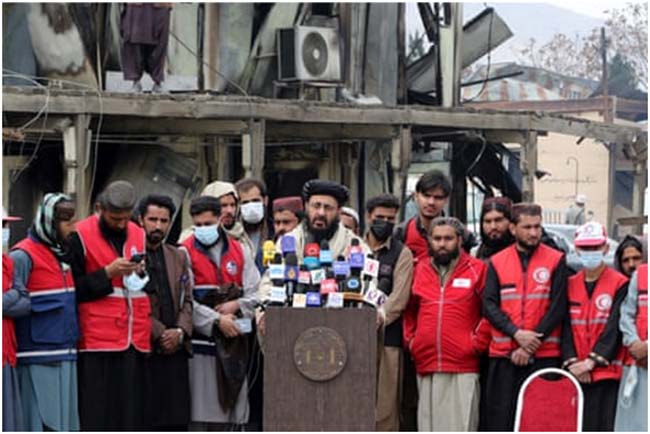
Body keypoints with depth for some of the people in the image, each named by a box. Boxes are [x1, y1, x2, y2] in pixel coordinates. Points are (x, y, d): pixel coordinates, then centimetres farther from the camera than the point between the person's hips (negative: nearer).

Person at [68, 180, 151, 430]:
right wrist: (107, 274, -16)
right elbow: (73, 289, -6)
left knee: (131, 416, 4)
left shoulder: (139, 235, 14)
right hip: (97, 341, -5)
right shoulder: (80, 236, -3)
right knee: (97, 416, -7)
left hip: (135, 341, 5)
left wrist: (143, 273, 0)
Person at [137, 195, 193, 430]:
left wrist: (180, 331, -3)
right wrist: (160, 333, -12)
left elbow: (187, 300, 14)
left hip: (176, 349, 5)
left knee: (177, 418, 3)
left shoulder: (178, 257, 17)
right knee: (145, 418, -5)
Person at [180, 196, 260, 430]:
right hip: (199, 339, -4)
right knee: (198, 411, -7)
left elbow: (255, 293, 7)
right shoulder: (185, 252, -1)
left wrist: (237, 305, -12)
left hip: (232, 341, 4)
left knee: (226, 408, 7)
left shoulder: (239, 251, 12)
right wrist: (217, 320, -16)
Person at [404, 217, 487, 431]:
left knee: (461, 427, -6)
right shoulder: (420, 270, 13)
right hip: (426, 366, 4)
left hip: (463, 367, -4)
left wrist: (478, 343, -2)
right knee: (428, 426, 7)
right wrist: (410, 339, 13)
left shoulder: (477, 270, 1)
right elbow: (409, 310, 24)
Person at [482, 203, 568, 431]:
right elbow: (489, 305, 2)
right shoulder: (497, 262, 9)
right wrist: (516, 333, -13)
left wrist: (531, 346, -9)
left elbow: (558, 307, -3)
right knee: (500, 418, 0)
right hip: (503, 354, 2)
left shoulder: (556, 261, 4)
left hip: (544, 355, -1)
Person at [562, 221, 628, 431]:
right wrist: (572, 362, -8)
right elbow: (566, 327, 6)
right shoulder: (570, 285, 13)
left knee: (605, 426, -7)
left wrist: (592, 361, -14)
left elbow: (615, 328, -7)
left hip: (606, 372, -4)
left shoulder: (620, 284, 0)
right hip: (575, 373, 4)